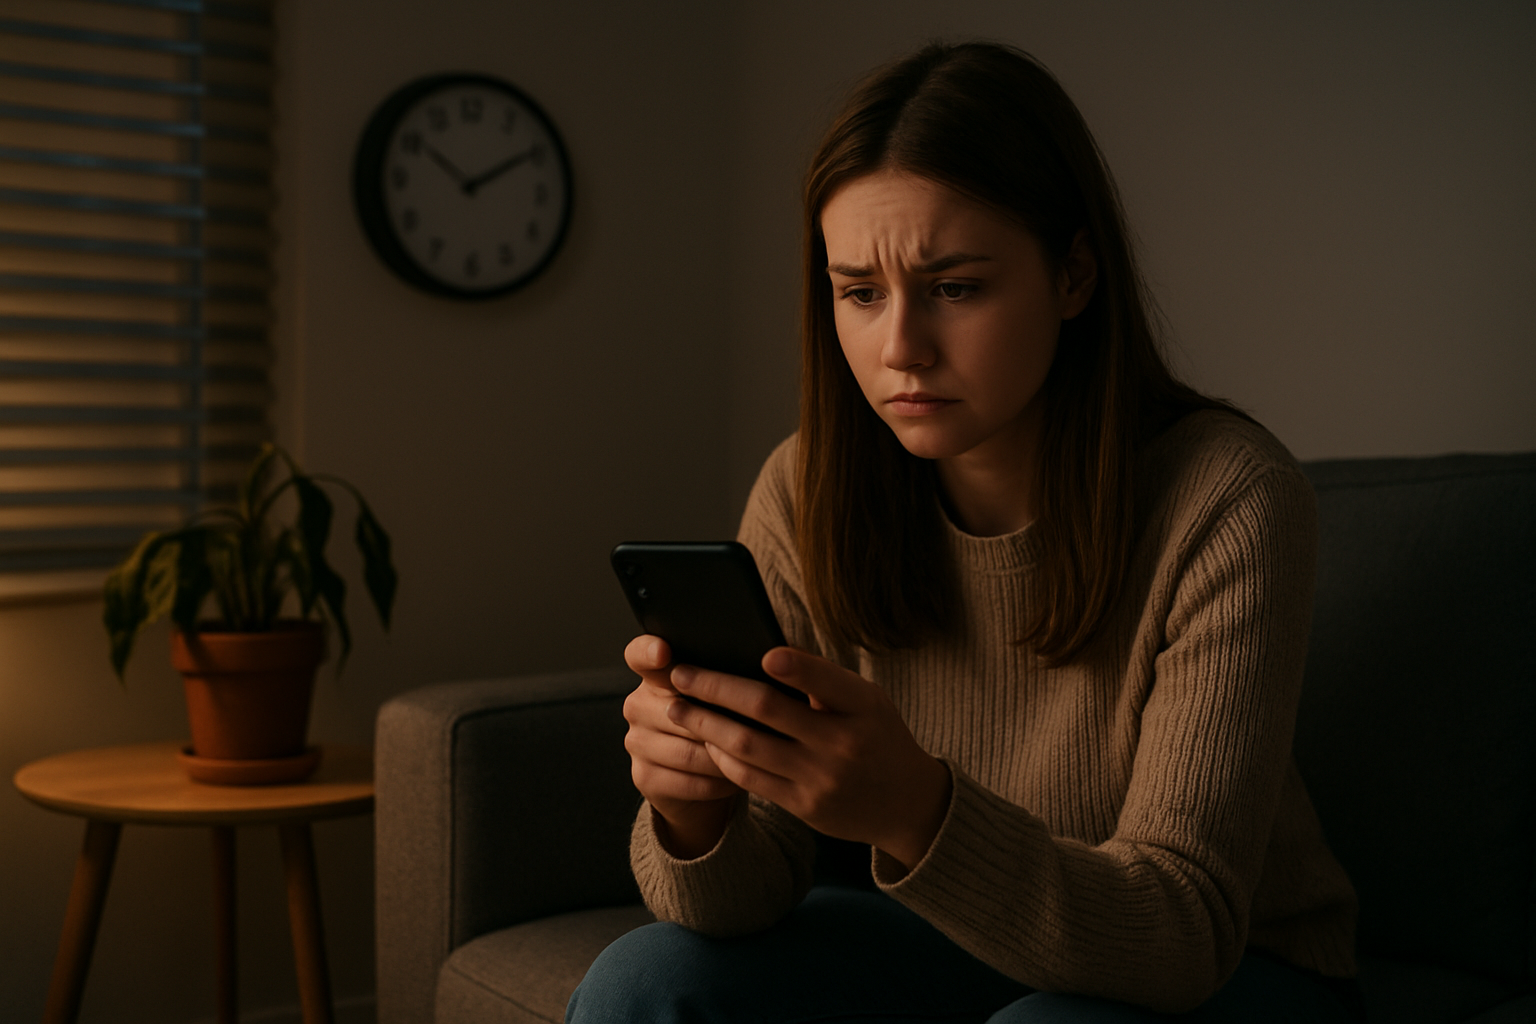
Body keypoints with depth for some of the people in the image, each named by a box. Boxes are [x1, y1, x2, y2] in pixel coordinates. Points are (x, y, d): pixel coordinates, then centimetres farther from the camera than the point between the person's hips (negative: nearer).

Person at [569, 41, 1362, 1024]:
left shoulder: (1227, 501, -25)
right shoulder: (809, 498, -13)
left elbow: (1180, 935, -28)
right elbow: (751, 891, -11)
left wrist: (915, 812, -46)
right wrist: (695, 813, -35)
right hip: (968, 939, 3)